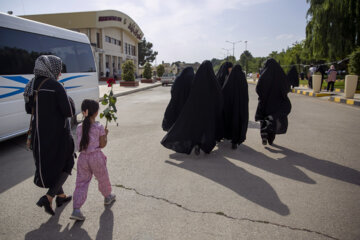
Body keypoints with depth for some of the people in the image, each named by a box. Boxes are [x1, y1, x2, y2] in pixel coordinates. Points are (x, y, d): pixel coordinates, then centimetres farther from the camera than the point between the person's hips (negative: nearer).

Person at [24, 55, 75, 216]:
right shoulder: (56, 86, -19)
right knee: (66, 166, 13)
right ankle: (48, 198, 0)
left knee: (49, 165, 23)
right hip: (58, 133, -7)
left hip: (39, 133, 7)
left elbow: (29, 109, 13)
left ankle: (61, 196, 36)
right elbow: (69, 112, -19)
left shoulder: (31, 85, 3)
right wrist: (69, 100, -1)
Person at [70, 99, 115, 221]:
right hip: (96, 156, -3)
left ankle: (76, 209, -1)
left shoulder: (79, 128, 1)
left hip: (82, 157, 3)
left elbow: (80, 143, 9)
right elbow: (102, 145, -8)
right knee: (103, 178, 20)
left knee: (81, 183, 7)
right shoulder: (99, 127, -11)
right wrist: (105, 134, 7)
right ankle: (108, 196, 42)